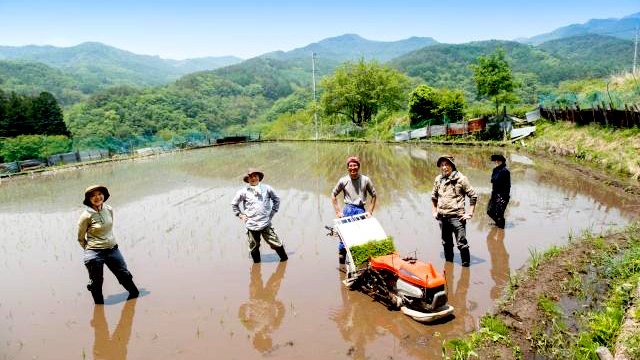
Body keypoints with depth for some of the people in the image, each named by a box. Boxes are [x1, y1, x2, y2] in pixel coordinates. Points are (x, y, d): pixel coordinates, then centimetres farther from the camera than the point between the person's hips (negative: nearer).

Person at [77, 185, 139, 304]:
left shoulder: (109, 210, 0)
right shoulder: (86, 216, -16)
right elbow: (80, 238, -3)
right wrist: (90, 249, 5)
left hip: (112, 249, 5)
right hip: (95, 254, -5)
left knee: (124, 274, 16)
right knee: (96, 282, 9)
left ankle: (135, 294, 36)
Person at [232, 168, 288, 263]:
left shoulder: (266, 188, 5)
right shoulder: (243, 192, 3)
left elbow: (276, 199, 19)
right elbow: (234, 204, 16)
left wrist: (273, 211, 11)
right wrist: (240, 215, 9)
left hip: (266, 224, 0)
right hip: (251, 225, 0)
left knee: (275, 243, 0)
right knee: (254, 247, 9)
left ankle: (284, 259, 19)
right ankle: (256, 262, 27)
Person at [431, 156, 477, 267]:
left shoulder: (461, 179, -8)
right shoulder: (438, 179, 6)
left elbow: (473, 196, -5)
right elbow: (434, 197, 21)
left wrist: (470, 213, -8)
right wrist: (434, 211, 14)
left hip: (457, 217, -5)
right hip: (442, 217, 5)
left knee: (461, 244, -2)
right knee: (446, 243, 18)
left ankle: (466, 266, 13)